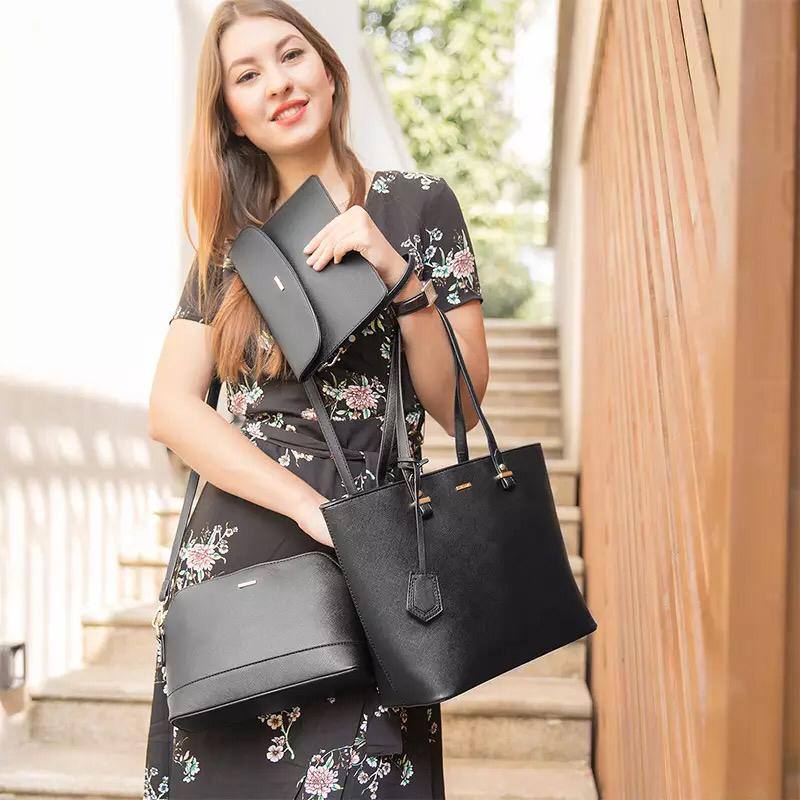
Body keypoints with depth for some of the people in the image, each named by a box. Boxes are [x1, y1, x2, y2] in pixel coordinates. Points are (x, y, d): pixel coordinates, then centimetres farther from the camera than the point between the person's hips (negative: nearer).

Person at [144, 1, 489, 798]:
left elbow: (460, 406, -3)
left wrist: (396, 273, -17)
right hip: (225, 563, 3)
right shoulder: (230, 241, 9)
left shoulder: (417, 204, 1)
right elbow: (171, 407, -3)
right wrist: (312, 505, -16)